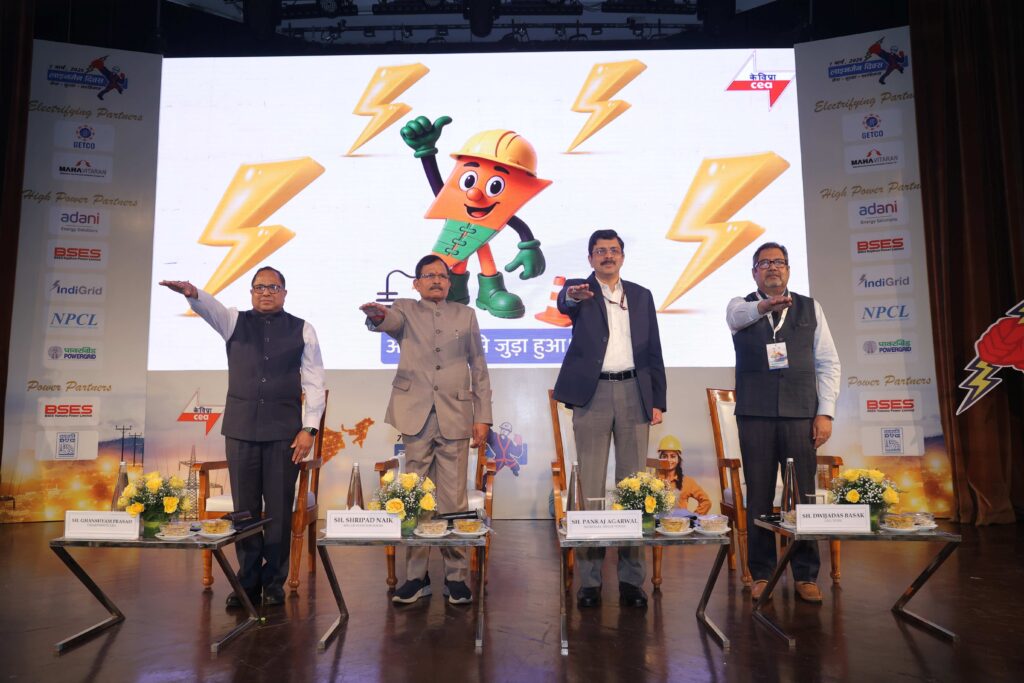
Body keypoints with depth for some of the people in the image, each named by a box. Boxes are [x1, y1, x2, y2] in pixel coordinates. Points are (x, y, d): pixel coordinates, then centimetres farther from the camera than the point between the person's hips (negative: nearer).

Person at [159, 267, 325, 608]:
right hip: (241, 427, 2)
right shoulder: (235, 321, 9)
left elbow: (314, 382, 2)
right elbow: (211, 307, -14)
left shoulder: (302, 329, 6)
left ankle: (274, 582, 16)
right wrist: (192, 292, -37)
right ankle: (248, 580, 21)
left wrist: (309, 428, -5)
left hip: (284, 430, -1)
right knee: (244, 508, 8)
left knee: (279, 508, 3)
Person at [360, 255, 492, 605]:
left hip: (455, 418, 0)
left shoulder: (466, 315, 13)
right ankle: (415, 575, 17)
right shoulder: (406, 310, 10)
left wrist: (483, 417, 3)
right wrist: (378, 316, -39)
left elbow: (479, 368, 10)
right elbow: (391, 321, -15)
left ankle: (456, 575, 14)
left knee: (454, 500, 3)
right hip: (416, 416, 0)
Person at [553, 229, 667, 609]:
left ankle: (631, 579, 13)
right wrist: (572, 296, -43)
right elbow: (564, 304, -19)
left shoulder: (641, 295, 15)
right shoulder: (579, 290, 6)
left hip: (634, 392, 3)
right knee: (590, 486, 0)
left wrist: (657, 401, 6)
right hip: (593, 393, -2)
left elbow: (653, 351, 13)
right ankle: (590, 580, 8)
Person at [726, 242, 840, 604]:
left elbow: (828, 363, 8)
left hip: (801, 413, 1)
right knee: (758, 495, 4)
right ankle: (761, 574, 15)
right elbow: (737, 316, -19)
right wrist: (765, 305, -41)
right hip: (755, 414, -1)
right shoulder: (741, 306, 8)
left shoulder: (810, 308, 11)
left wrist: (825, 412, -1)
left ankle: (806, 576, 16)